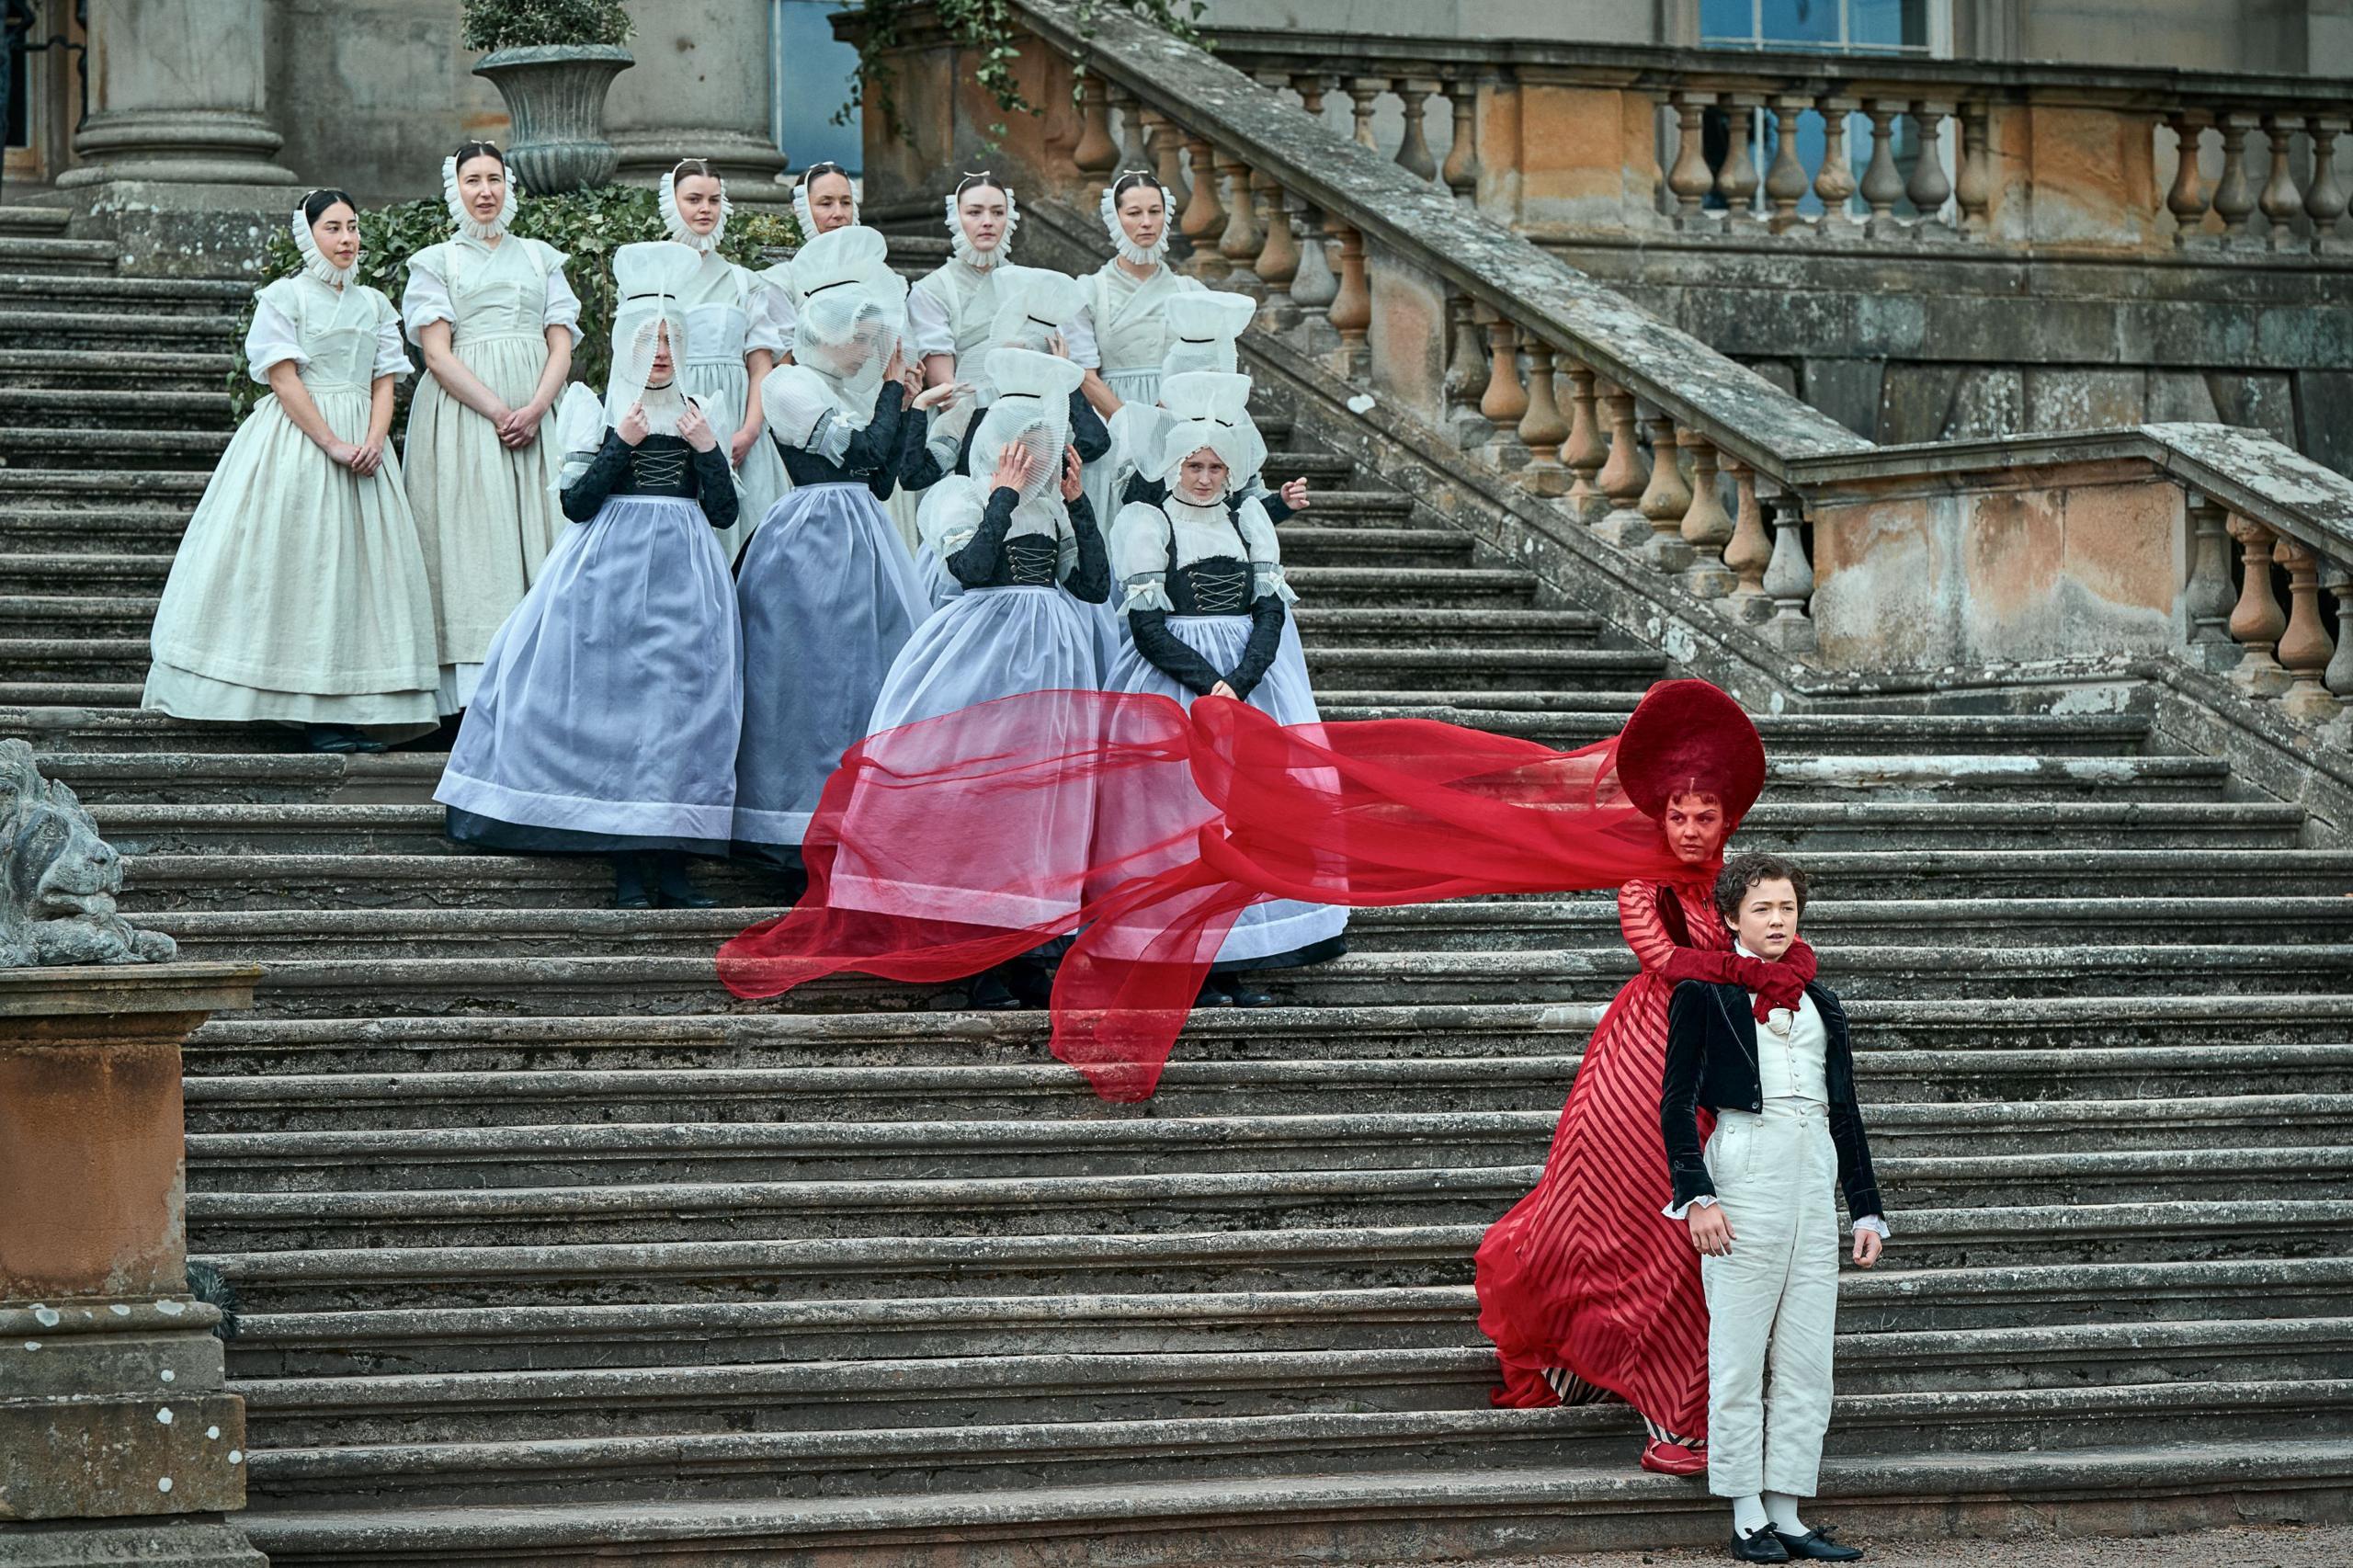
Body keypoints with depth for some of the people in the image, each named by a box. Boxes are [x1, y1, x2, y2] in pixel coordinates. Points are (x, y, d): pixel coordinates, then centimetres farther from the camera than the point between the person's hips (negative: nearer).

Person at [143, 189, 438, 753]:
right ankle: (313, 713, -9)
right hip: (296, 440, -5)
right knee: (300, 560, -8)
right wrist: (333, 444, -16)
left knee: (360, 560, 0)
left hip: (362, 441, 6)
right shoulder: (283, 297, -1)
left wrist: (372, 442, -9)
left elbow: (384, 382, 10)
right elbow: (284, 379, -9)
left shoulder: (374, 304, 15)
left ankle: (353, 710, 1)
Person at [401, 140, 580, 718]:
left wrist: (534, 409, -9)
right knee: (474, 539, -12)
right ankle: (481, 702, -19)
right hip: (465, 408, -3)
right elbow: (437, 353, -1)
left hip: (540, 412, 3)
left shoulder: (540, 257, 18)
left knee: (539, 535, -6)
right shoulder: (435, 262, 11)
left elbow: (562, 345, 9)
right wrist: (497, 411, -14)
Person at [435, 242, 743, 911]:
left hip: (685, 573, 3)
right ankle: (627, 865, -6)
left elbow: (724, 513, 9)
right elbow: (575, 502, -5)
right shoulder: (597, 411, 4)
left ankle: (672, 862, 0)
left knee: (684, 703, -2)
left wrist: (708, 452, -5)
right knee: (615, 701, -8)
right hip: (612, 572, -3)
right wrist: (621, 445, -13)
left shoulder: (697, 416, 13)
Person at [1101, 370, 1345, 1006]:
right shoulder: (1146, 523, 1)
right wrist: (1207, 684, -17)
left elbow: (1271, 611, 2)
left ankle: (1242, 966, 2)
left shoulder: (1249, 519, 11)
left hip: (1253, 678, 3)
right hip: (1174, 682, -3)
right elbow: (1146, 628, -7)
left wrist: (1237, 683, -13)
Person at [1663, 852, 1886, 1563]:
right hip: (1744, 1171, -5)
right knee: (1738, 1356, -4)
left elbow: (1845, 1111, 19)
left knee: (1807, 1360, 4)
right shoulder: (1703, 994, 1)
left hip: (1815, 1183, 5)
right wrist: (1696, 1196, -14)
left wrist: (1867, 1209, 14)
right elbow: (1677, 1103, -4)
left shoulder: (1821, 1002, 17)